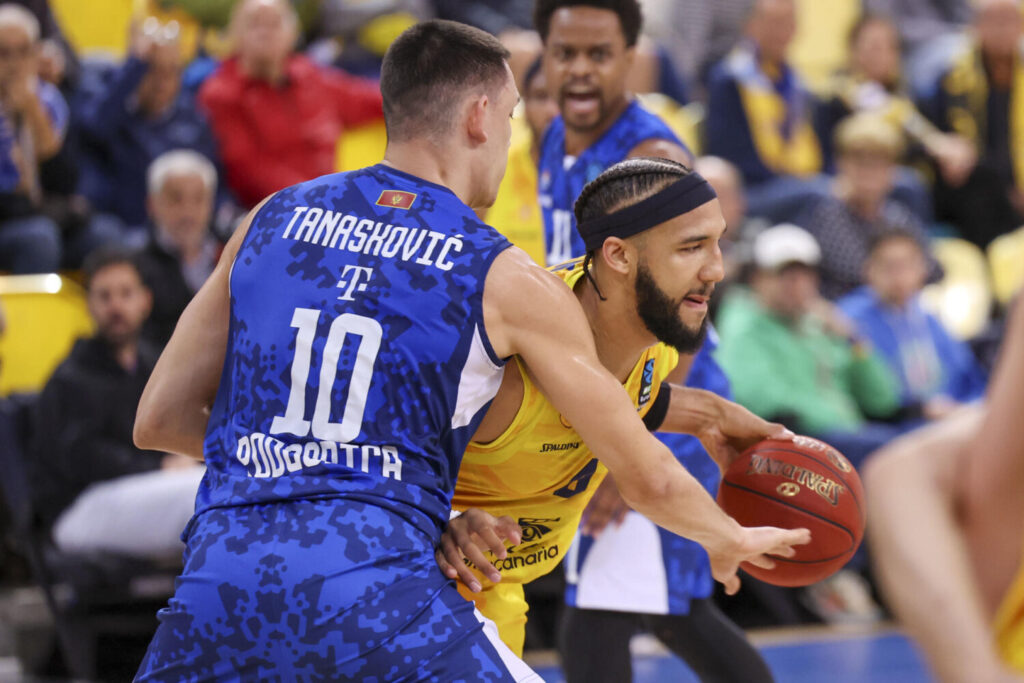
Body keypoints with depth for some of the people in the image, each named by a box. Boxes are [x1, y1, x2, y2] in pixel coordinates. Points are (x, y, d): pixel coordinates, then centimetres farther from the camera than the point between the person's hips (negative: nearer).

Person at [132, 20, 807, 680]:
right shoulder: (508, 282, 6)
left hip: (219, 579, 3)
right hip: (378, 592, -3)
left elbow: (159, 420, 18)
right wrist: (732, 541, 31)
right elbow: (650, 476, 11)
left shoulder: (271, 220, 14)